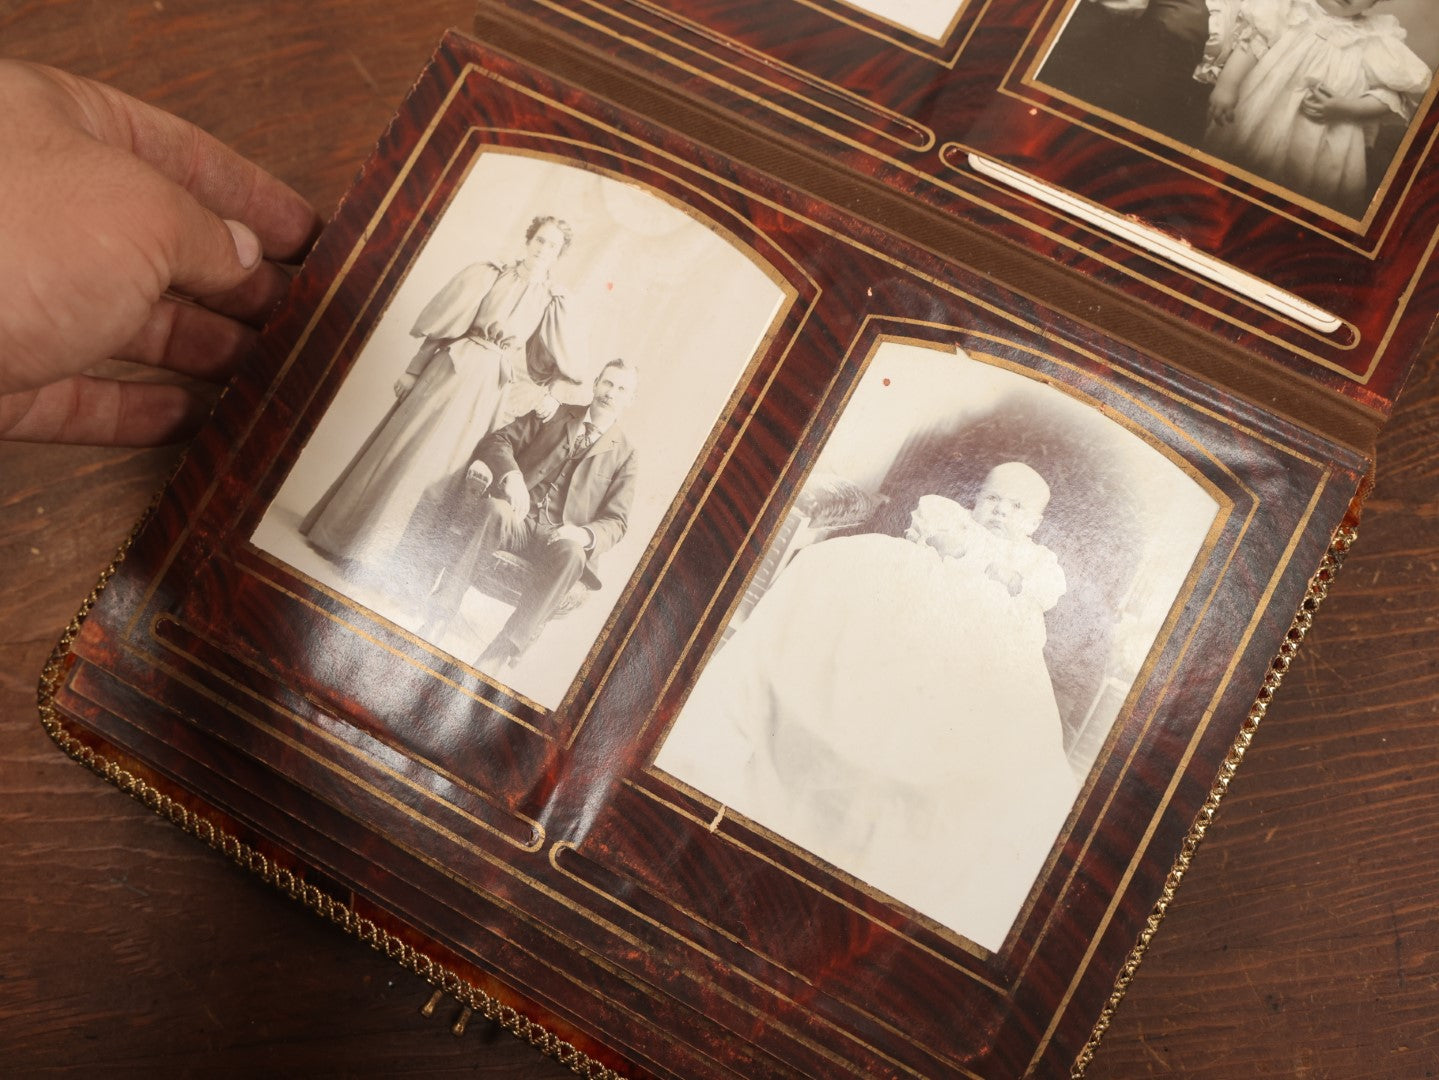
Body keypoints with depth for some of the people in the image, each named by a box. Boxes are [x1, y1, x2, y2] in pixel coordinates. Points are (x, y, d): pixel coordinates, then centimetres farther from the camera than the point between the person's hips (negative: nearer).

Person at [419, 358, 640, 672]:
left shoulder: (625, 457, 15)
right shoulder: (554, 414, 17)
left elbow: (616, 522, 8)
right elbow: (498, 440, 7)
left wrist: (586, 534, -16)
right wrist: (511, 475, -16)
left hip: (558, 537, 0)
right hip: (514, 519, 0)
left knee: (571, 553, -36)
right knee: (494, 510, -35)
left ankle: (499, 655, -43)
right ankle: (439, 617, -39)